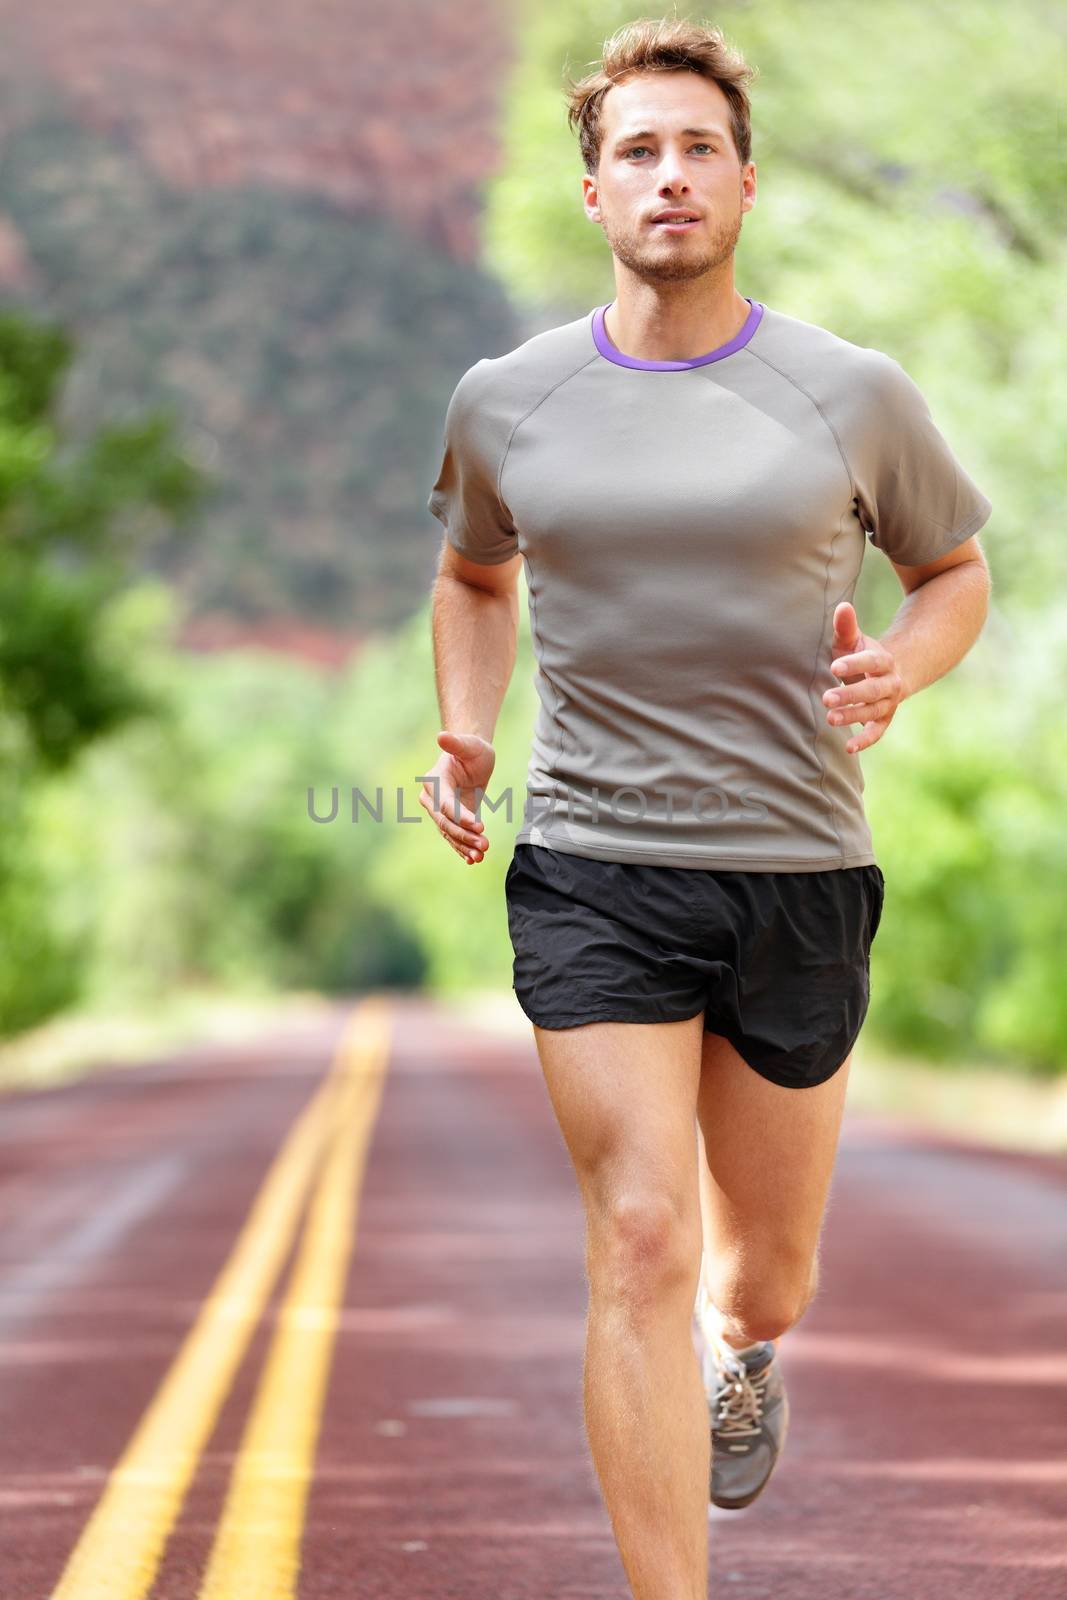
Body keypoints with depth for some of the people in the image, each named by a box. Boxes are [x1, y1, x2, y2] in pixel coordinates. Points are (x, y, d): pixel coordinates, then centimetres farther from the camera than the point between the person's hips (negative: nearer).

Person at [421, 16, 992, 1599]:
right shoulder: (507, 401, 3)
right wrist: (465, 735, 8)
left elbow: (959, 570, 14)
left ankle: (741, 1350, 53)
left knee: (764, 1274, 15)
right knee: (641, 1248, -13)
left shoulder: (855, 396, -1)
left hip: (801, 873, 1)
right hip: (592, 872, -1)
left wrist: (896, 670, -7)